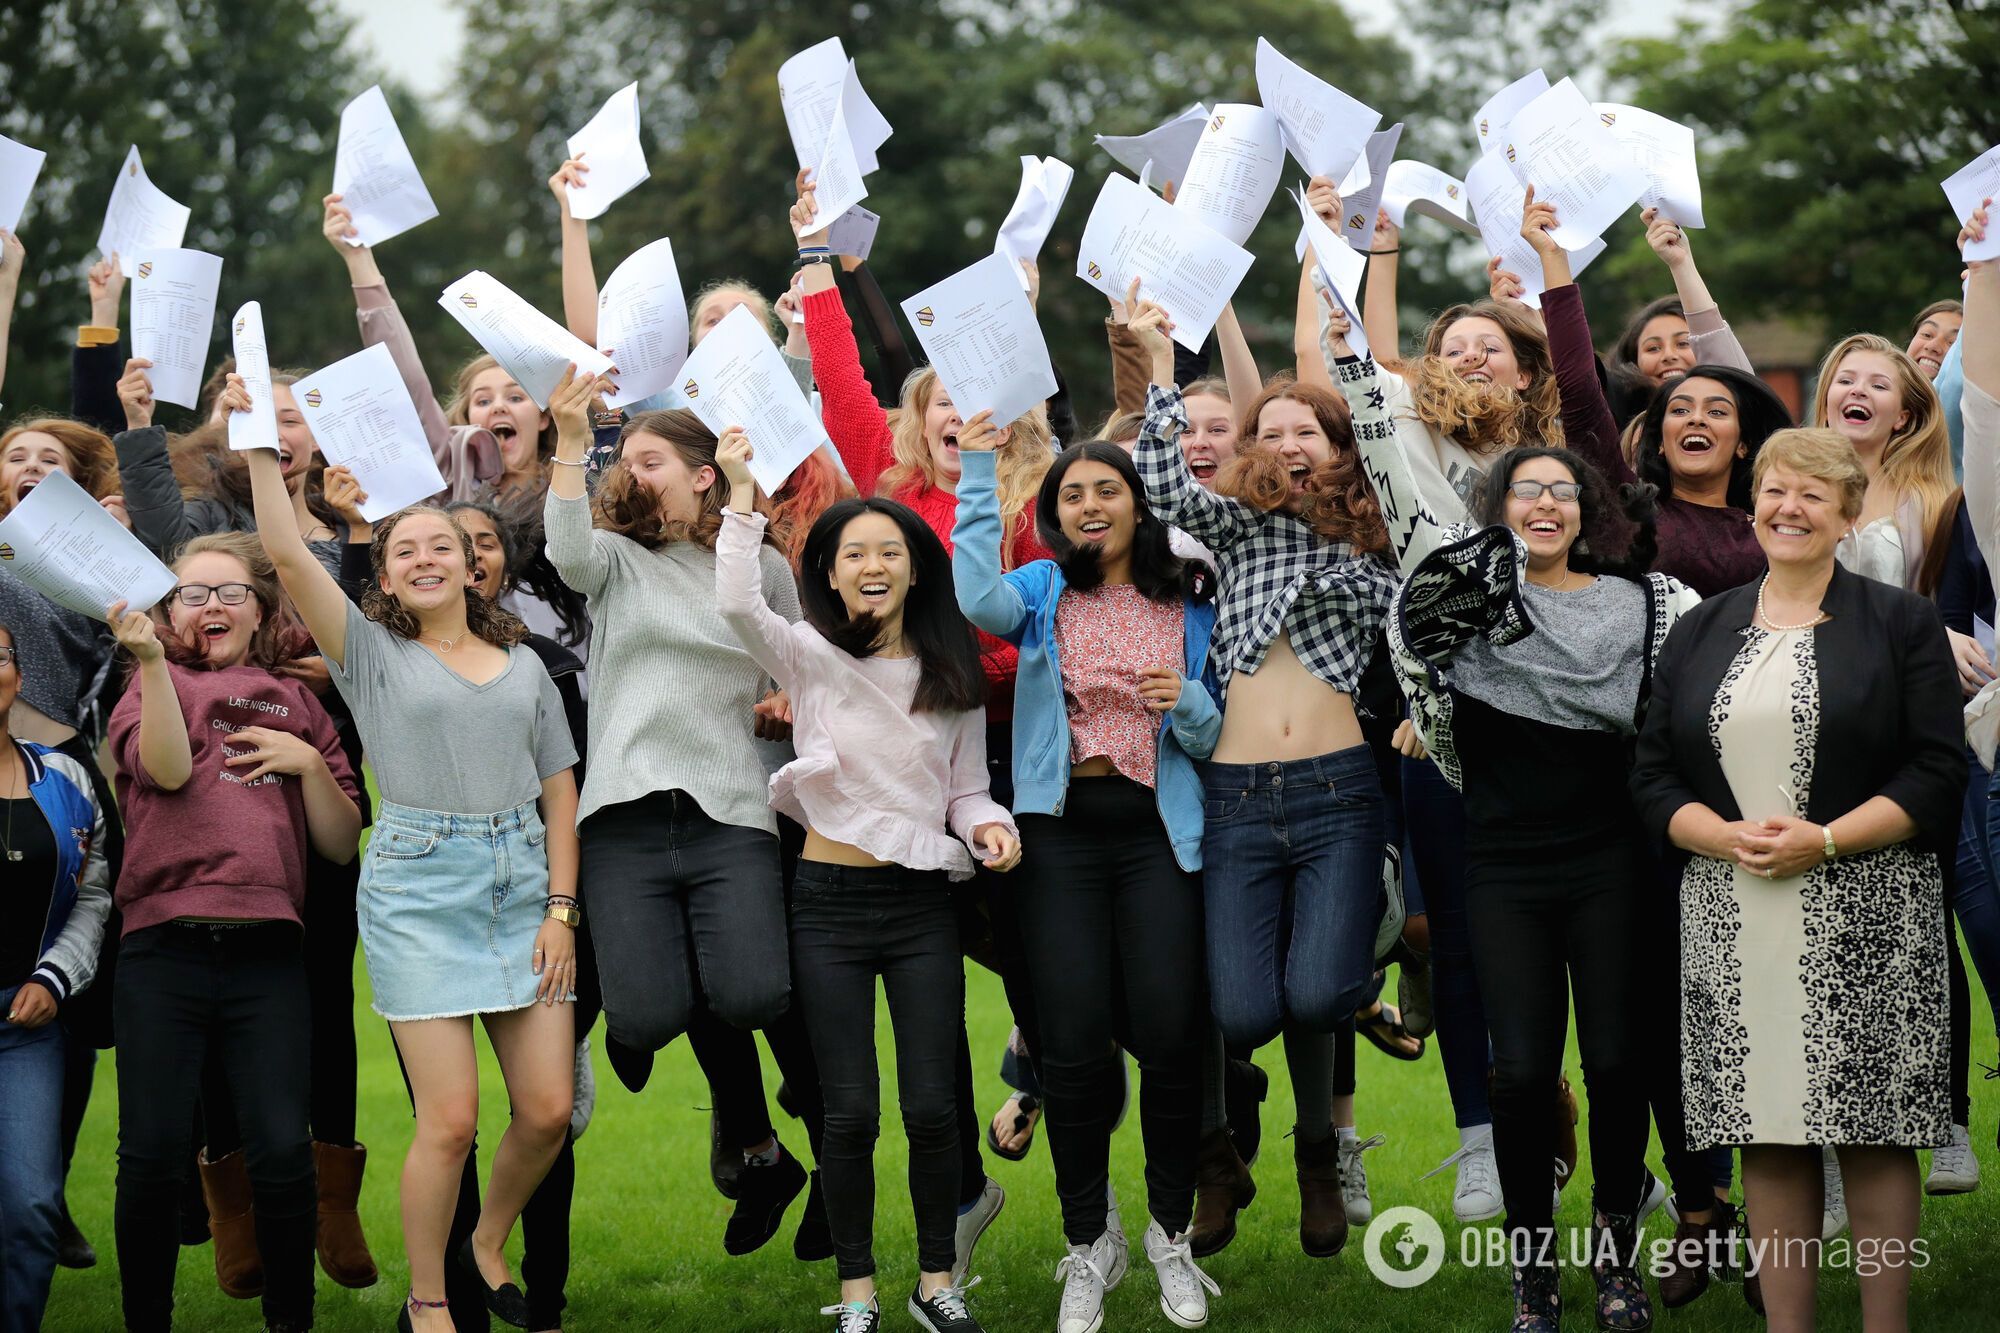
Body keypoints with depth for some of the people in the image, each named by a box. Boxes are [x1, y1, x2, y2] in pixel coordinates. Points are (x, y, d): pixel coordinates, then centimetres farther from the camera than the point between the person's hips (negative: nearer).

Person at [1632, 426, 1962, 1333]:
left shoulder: (1900, 622, 4)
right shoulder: (1701, 631, 14)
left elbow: (1937, 776, -3)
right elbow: (1654, 779, 10)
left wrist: (1824, 840, -14)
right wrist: (1728, 838, -9)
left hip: (1865, 919, -3)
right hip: (1733, 924, 3)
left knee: (1874, 1136, -3)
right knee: (1769, 1137, 2)